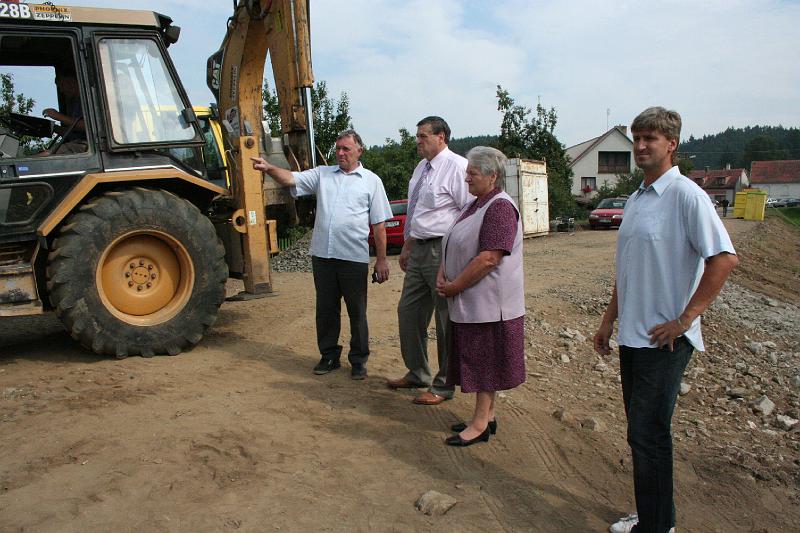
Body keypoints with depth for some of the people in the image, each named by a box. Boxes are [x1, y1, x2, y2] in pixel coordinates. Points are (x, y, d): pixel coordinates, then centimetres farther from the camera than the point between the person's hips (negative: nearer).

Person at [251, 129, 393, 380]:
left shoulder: (371, 181, 5)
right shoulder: (322, 174, 11)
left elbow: (379, 225, 3)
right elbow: (291, 179, -2)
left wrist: (381, 259, -1)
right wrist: (269, 168, -22)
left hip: (354, 257, -3)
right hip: (323, 255, 3)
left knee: (357, 311, 6)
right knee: (326, 309, 12)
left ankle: (358, 360, 20)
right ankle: (329, 356, 27)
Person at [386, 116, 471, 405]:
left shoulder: (457, 166, -12)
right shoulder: (421, 168, 16)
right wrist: (407, 246, 25)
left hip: (443, 251, -9)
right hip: (419, 250, 9)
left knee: (446, 320, 2)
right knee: (408, 312, 15)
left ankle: (443, 386, 17)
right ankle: (417, 373, 33)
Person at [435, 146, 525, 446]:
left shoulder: (500, 207, -16)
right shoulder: (476, 205, 14)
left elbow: (488, 258, -24)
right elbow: (453, 247, 15)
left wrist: (454, 287, -17)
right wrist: (442, 276, -2)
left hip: (489, 302, -9)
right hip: (470, 302, 9)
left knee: (485, 362, 0)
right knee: (478, 361, 15)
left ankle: (480, 425, 10)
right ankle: (487, 416, 27)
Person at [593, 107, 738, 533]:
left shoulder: (686, 195, -12)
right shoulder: (635, 199, 14)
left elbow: (724, 258, -19)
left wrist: (684, 319, -18)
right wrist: (610, 318, 20)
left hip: (664, 339, -8)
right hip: (632, 335, 8)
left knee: (647, 435, -2)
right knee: (642, 432, 16)